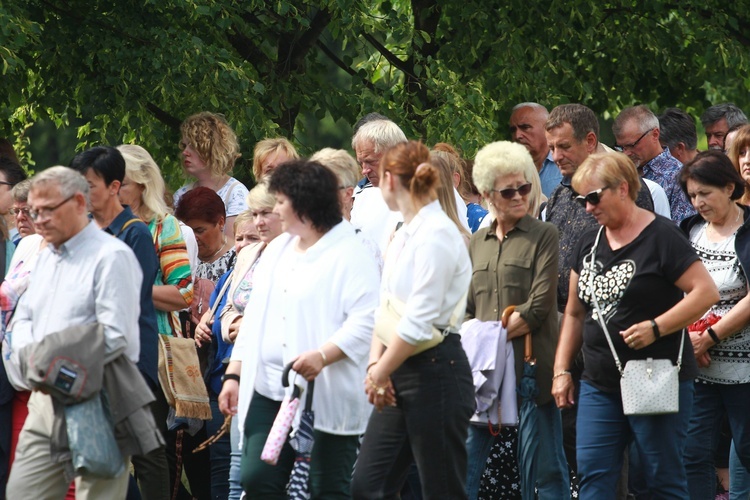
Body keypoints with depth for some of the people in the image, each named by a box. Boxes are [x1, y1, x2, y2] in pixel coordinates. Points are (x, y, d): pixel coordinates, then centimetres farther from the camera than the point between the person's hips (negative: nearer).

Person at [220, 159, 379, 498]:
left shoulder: (349, 254, -7)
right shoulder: (277, 250, 18)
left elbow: (365, 321, -16)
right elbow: (254, 318, 20)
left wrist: (323, 355, -28)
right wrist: (234, 374, 14)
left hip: (326, 394, -8)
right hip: (268, 391, 8)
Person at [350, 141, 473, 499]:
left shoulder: (436, 235, -14)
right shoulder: (403, 237, 14)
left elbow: (418, 321, -18)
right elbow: (384, 308, 13)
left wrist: (381, 373, -10)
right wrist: (375, 364, -2)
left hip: (435, 372, -9)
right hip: (400, 375, 9)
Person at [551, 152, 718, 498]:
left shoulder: (660, 237, -9)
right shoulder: (589, 244, 12)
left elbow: (706, 292, -15)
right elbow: (574, 313, 21)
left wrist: (656, 327, -21)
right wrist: (561, 371, 14)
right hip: (600, 384, 7)